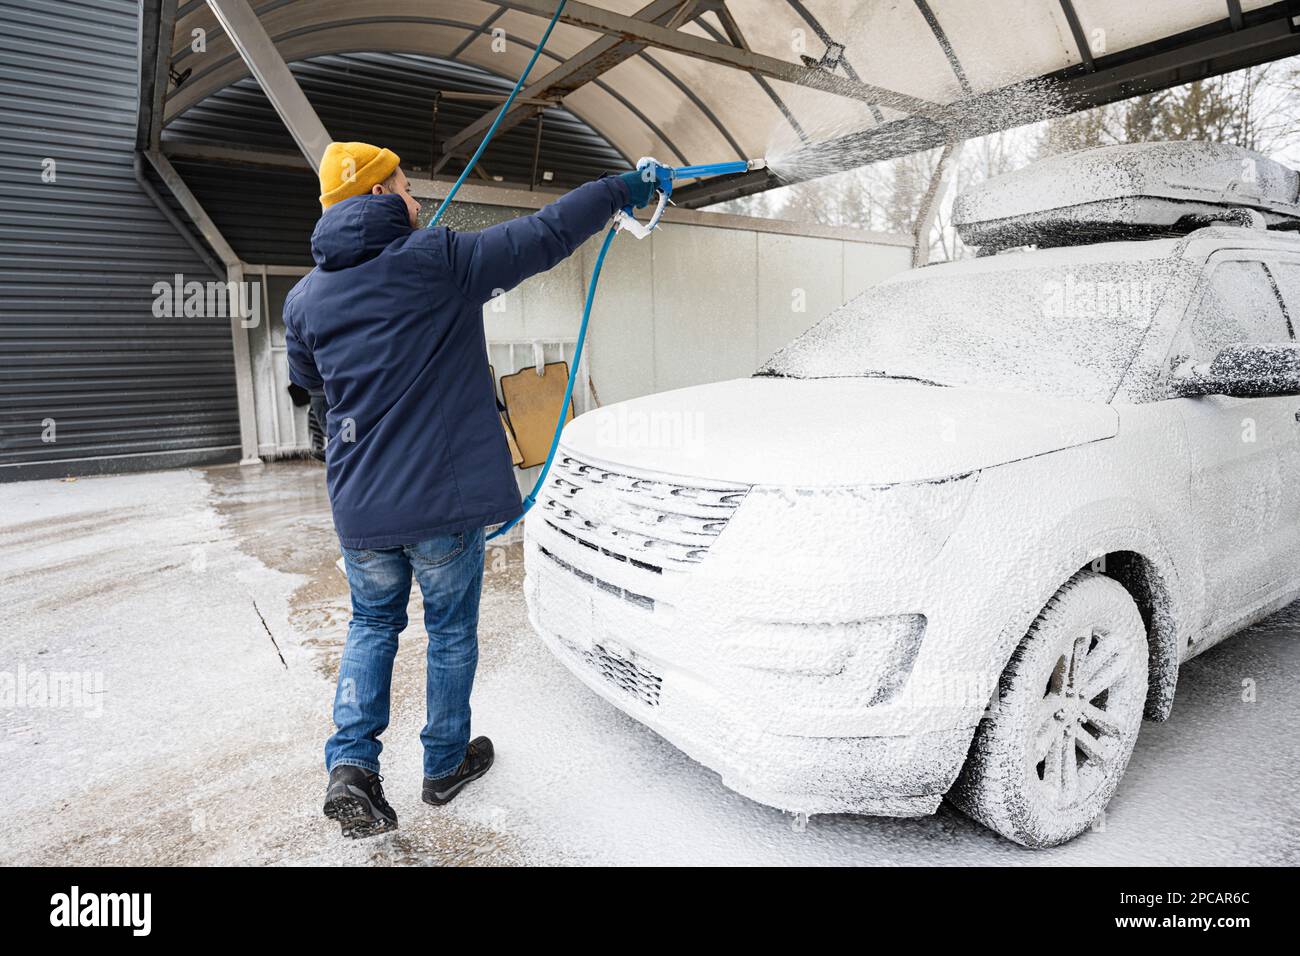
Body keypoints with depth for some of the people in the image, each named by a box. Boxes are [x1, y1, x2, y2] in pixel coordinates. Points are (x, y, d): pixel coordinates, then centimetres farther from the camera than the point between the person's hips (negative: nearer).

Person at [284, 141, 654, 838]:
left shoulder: (305, 297, 3)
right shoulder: (441, 261, -11)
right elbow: (545, 234, -7)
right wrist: (620, 190, 6)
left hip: (359, 507, 4)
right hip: (443, 500, -3)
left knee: (372, 626, 23)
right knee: (450, 631, 15)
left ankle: (351, 762, 11)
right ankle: (445, 764, 31)